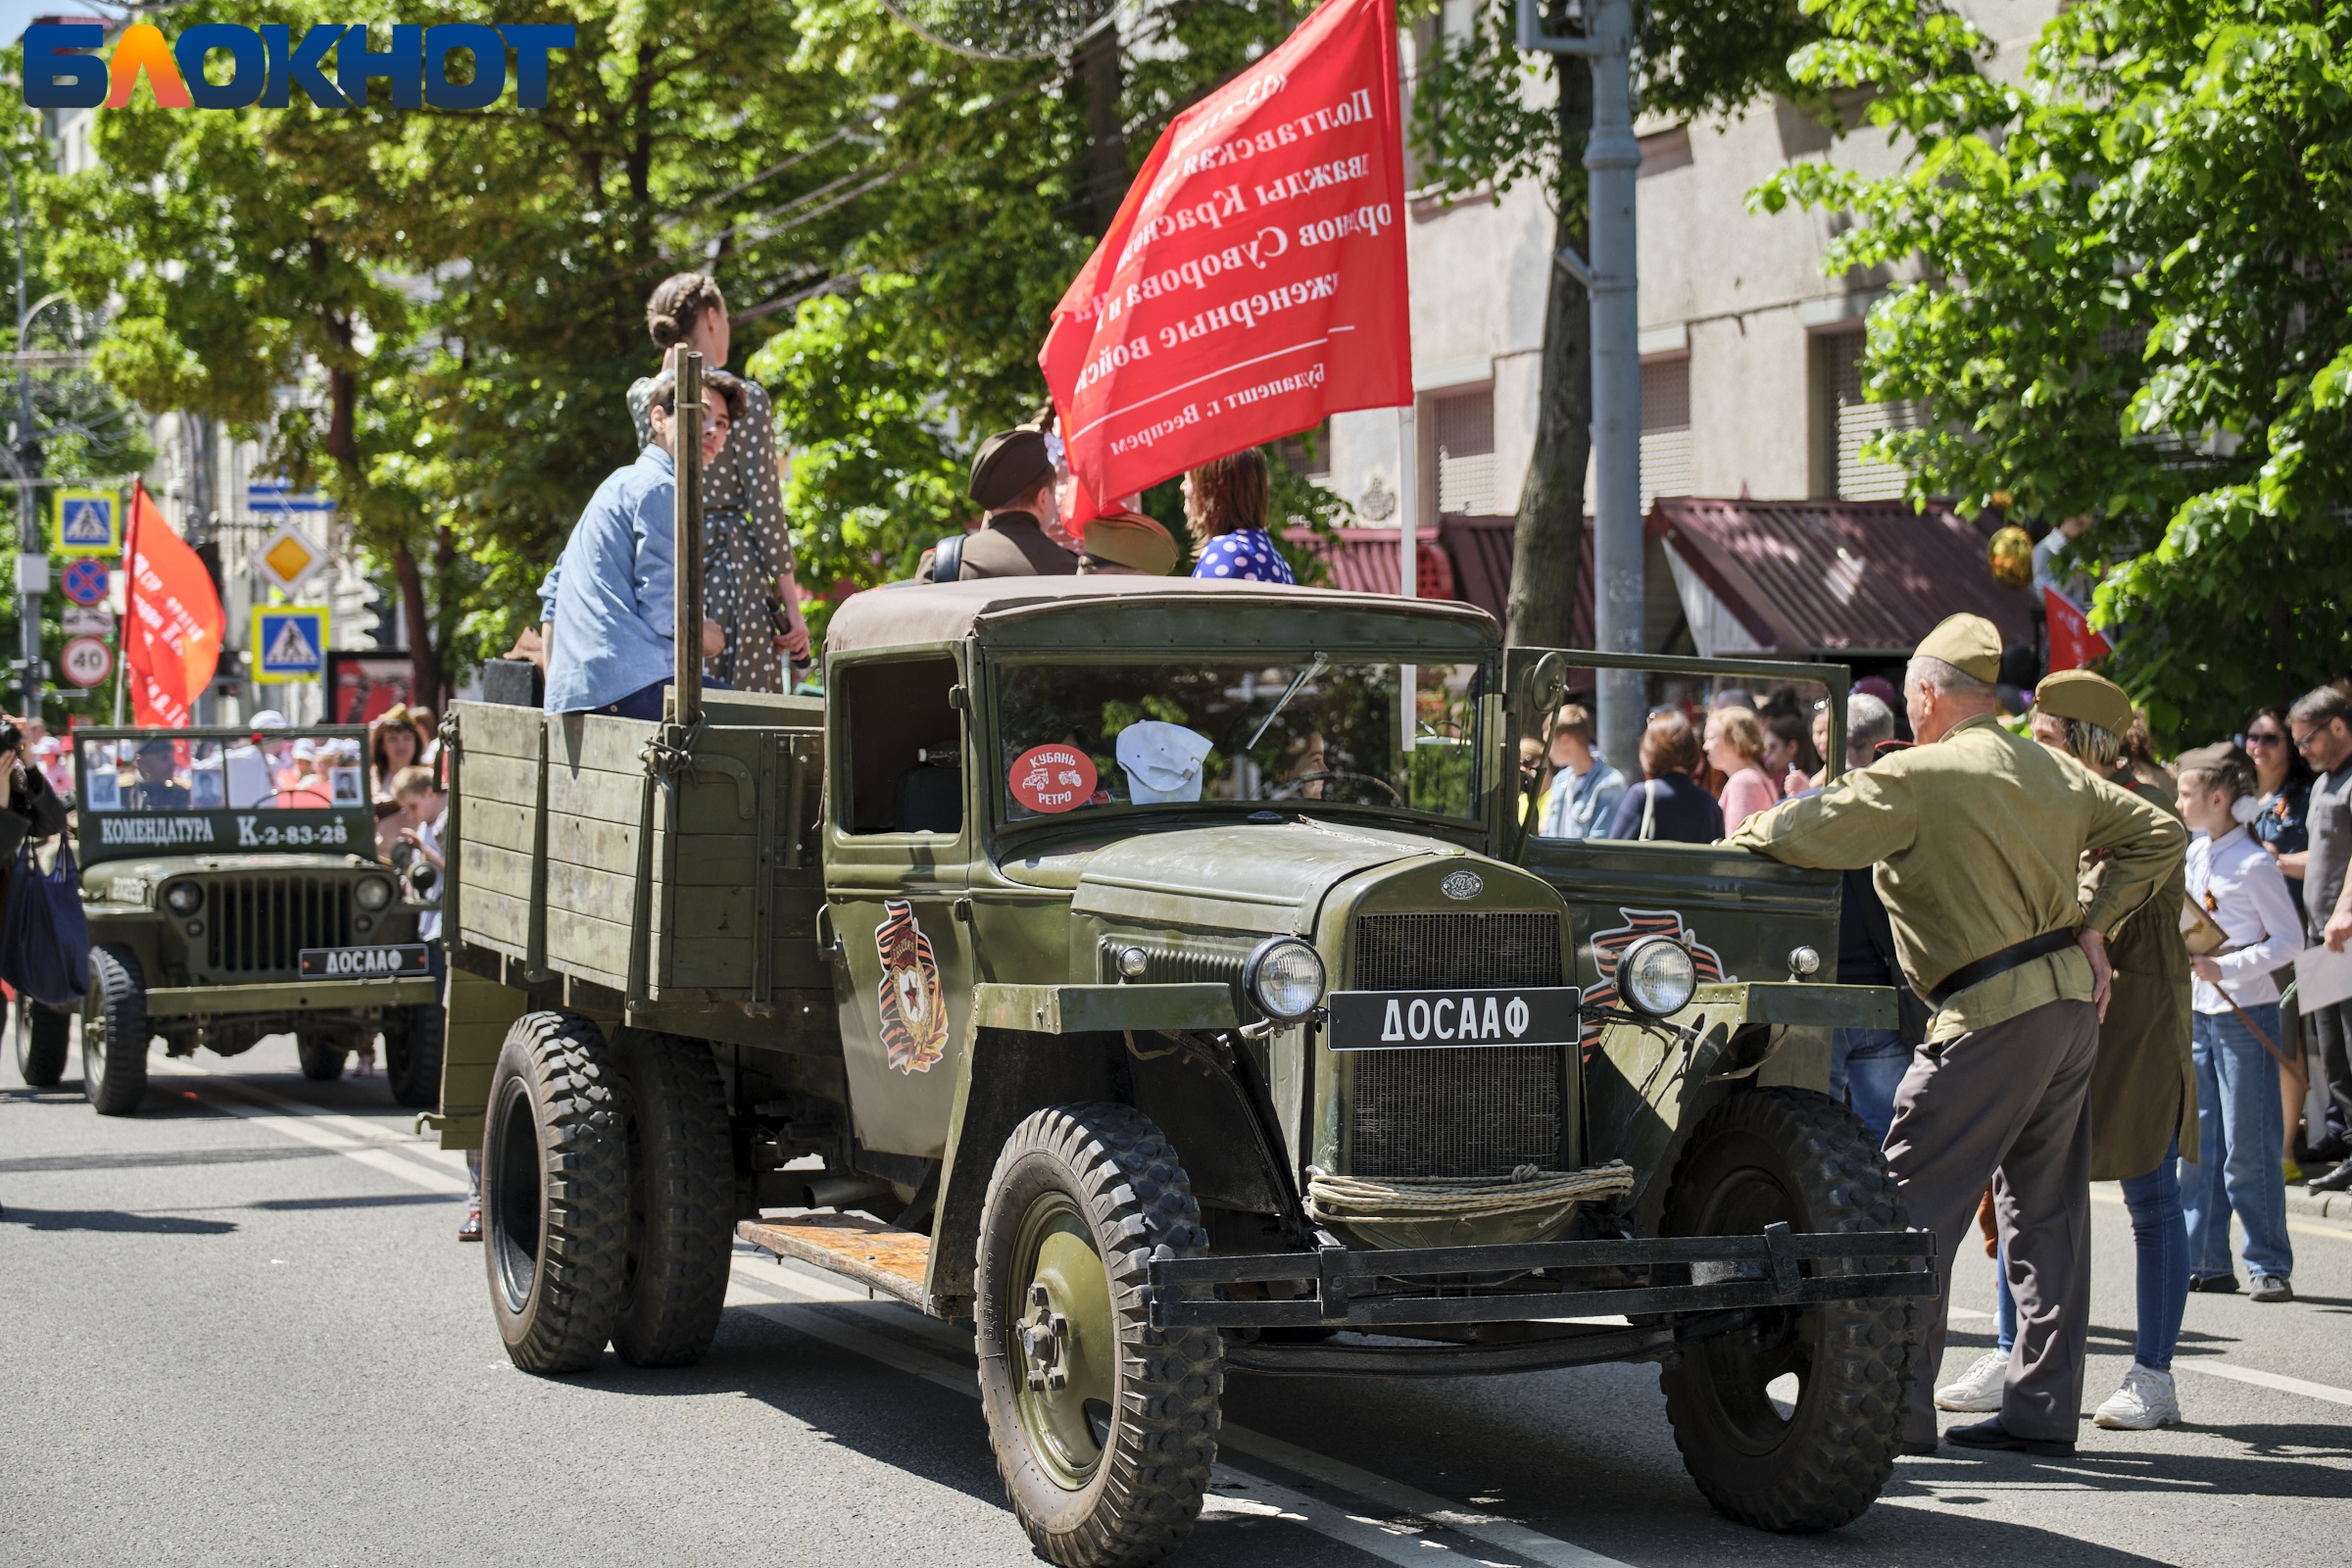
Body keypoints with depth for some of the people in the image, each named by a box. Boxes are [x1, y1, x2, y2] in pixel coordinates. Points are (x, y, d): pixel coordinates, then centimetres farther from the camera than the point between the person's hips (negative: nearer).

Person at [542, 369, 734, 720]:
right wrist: (706, 636, 8)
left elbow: (552, 592, 30)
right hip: (630, 682, -10)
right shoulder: (659, 487, -6)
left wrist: (557, 682, 31)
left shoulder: (621, 483, 26)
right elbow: (663, 613, -12)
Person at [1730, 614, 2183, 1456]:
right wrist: (2092, 925, 13)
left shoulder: (1918, 777, -11)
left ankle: (1896, 1405, -3)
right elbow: (2158, 834, 17)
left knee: (1914, 1205, -2)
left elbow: (1800, 833, -16)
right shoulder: (2052, 769, 12)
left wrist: (1746, 833, 5)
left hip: (1993, 1014, -8)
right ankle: (2042, 1409, 15)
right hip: (2072, 1001, 8)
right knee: (2046, 1211, 12)